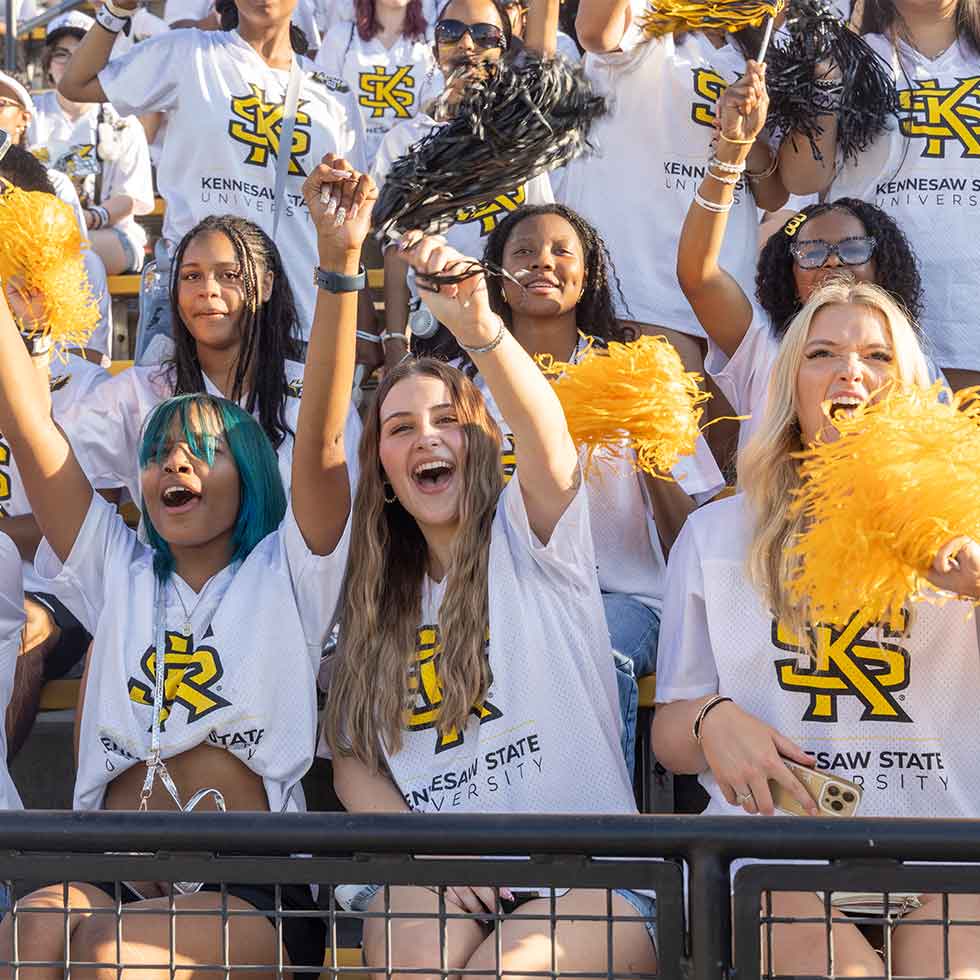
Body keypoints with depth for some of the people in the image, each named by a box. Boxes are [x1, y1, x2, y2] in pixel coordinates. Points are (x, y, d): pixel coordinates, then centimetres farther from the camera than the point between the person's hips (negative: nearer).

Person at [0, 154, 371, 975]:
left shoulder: (287, 577, 12)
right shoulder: (120, 575, 21)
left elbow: (320, 444, -5)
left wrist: (339, 260, -18)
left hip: (252, 899, -3)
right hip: (111, 880, 3)